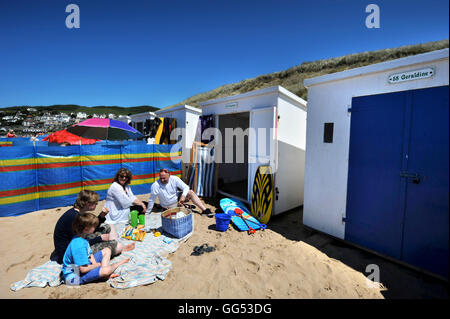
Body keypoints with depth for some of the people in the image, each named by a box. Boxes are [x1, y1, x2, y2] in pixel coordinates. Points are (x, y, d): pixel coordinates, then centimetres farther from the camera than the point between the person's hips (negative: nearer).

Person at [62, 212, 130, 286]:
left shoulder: (82, 238, 1)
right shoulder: (79, 246, -30)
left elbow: (90, 254, 10)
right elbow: (83, 269, -28)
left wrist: (94, 263, -7)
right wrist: (98, 265, -11)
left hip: (84, 265, 10)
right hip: (76, 275, -10)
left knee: (107, 250, 10)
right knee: (106, 270, -29)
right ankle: (119, 263, 6)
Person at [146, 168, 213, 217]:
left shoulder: (174, 179, -16)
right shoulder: (155, 186, -21)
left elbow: (186, 187, -16)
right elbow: (151, 200, -11)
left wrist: (183, 196, -34)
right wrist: (147, 213, -4)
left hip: (177, 197, 2)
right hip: (169, 205, -2)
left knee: (191, 192, -21)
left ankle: (204, 210, -22)